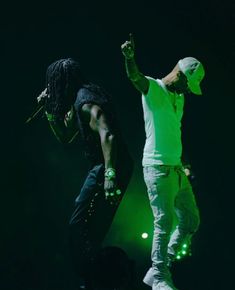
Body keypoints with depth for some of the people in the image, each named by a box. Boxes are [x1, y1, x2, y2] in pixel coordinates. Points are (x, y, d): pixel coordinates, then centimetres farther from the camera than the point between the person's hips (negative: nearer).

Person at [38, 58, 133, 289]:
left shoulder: (85, 99, -14)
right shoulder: (77, 101, 17)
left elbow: (107, 135, -28)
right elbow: (65, 137, 27)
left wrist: (109, 174, -37)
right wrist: (49, 110, 16)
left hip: (108, 167, -10)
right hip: (105, 167, 10)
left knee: (79, 226, -9)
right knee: (93, 228, 17)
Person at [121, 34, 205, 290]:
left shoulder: (179, 97, 17)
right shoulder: (153, 88, -7)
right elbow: (134, 76, -29)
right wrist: (129, 57, -50)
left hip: (176, 168, 9)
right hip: (157, 167, -9)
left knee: (191, 221, 11)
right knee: (165, 223, -10)